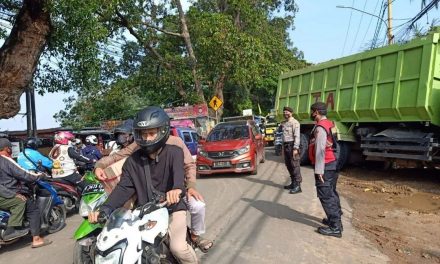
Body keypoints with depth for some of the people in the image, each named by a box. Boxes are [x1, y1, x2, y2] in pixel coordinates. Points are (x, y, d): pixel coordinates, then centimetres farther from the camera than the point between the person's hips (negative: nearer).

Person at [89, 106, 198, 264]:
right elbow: (123, 188, -2)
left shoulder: (174, 152, -6)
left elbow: (178, 171, -27)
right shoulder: (133, 160, 6)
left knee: (178, 247, -21)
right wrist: (105, 209, -19)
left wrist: (177, 188, -51)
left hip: (172, 208, -4)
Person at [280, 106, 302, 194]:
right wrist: (283, 146, 15)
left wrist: (295, 148, -21)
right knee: (288, 165, 13)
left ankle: (297, 186, -5)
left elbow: (297, 136, -16)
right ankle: (293, 183, 24)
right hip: (285, 145, 9)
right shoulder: (283, 123, 16)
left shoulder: (294, 122, -9)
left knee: (295, 165, -7)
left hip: (292, 145, -9)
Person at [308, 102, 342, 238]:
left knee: (325, 196, -4)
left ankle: (335, 227, 1)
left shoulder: (320, 128, -19)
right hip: (333, 164, 10)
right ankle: (335, 219, 32)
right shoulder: (330, 124, 12)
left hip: (325, 166, -10)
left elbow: (320, 151, -23)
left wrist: (319, 170, -22)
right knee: (331, 193, 20)